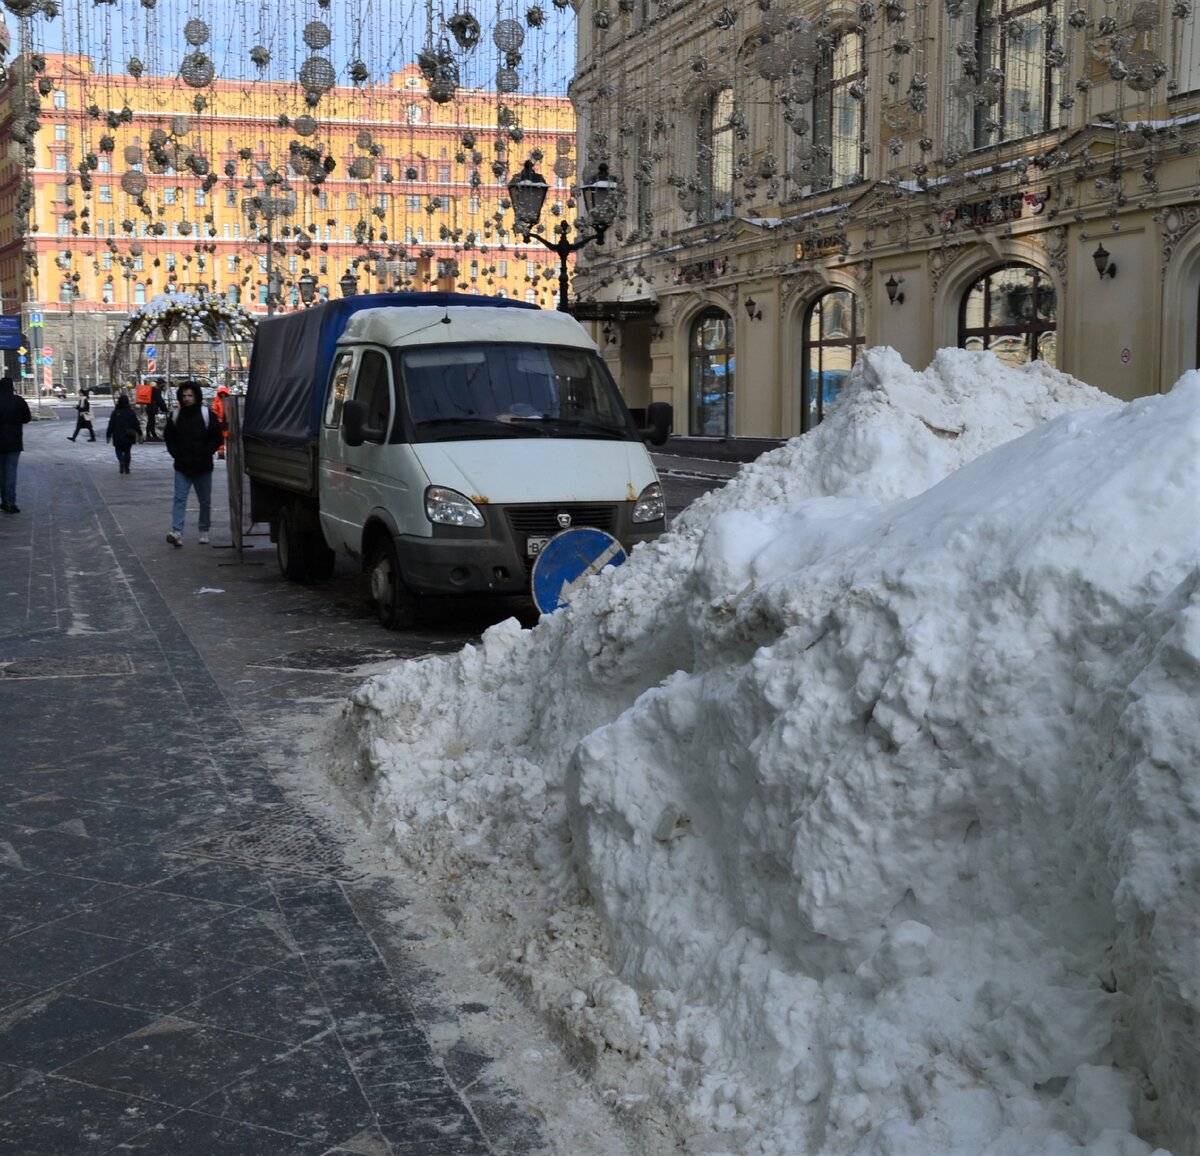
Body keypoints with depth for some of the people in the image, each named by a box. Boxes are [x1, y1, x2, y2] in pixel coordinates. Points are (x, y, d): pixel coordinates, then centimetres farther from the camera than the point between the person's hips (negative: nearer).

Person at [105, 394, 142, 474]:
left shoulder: (115, 413, -6)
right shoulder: (131, 412, -1)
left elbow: (111, 425, -4)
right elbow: (136, 424, -1)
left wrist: (108, 435, 4)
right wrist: (139, 434, 6)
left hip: (118, 437, -2)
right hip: (129, 437, 2)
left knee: (119, 450, 11)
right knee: (127, 451, 13)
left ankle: (121, 461, -18)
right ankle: (127, 468, 8)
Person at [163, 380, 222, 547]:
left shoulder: (207, 414, -4)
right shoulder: (175, 415, 5)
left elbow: (217, 439, -2)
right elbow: (168, 437, 15)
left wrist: (203, 453, -11)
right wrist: (176, 454, 1)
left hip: (203, 467, -1)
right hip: (182, 467, 1)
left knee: (205, 501, 9)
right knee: (179, 499, -9)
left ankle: (204, 531, 22)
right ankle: (177, 532, -16)